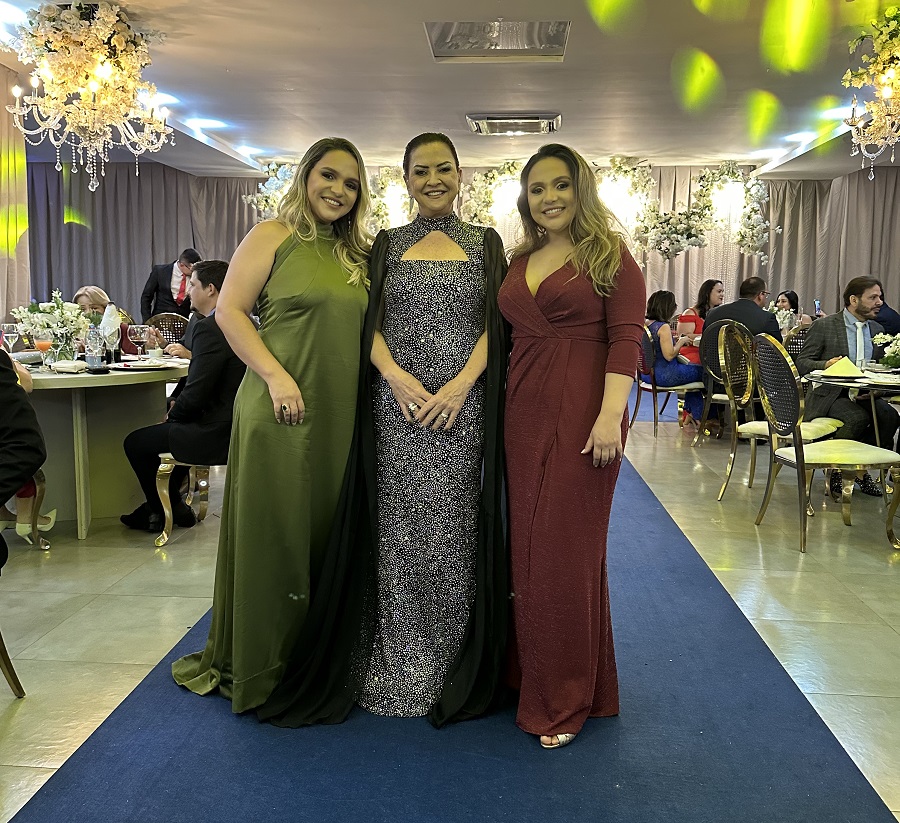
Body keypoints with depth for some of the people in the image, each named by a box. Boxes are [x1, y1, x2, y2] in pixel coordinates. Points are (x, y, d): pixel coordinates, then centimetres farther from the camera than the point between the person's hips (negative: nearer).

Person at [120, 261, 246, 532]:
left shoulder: (210, 328, -20)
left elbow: (195, 395, -22)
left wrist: (172, 415, -2)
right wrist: (178, 406, 11)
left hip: (218, 435, -10)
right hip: (236, 424, 10)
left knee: (135, 443, 7)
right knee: (170, 429, 32)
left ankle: (170, 509, 25)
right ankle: (164, 505, 39)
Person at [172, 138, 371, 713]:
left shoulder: (358, 254, 15)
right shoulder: (274, 236, -1)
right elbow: (230, 310, -7)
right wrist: (276, 376, -17)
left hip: (340, 412, 6)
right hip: (280, 410, -6)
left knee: (325, 530, 12)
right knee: (271, 530, 2)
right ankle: (256, 666, 18)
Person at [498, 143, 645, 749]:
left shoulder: (610, 255, -2)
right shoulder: (520, 261, 15)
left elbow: (626, 339, -10)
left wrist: (610, 416, -20)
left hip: (582, 413, -6)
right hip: (525, 414, 6)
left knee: (567, 545, 0)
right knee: (528, 543, 10)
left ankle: (567, 697, 15)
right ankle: (534, 676, 28)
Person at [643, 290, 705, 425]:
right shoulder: (663, 327, -19)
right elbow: (669, 355, -24)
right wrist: (681, 342, -9)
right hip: (665, 376, -9)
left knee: (692, 368, 28)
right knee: (702, 371, 7)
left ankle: (689, 414, 32)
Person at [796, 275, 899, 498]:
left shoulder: (877, 330, 15)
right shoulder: (824, 326, -2)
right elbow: (802, 362, -4)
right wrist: (825, 365, -26)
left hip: (864, 395, 5)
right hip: (830, 394, -5)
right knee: (858, 418, -33)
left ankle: (861, 469, -7)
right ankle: (839, 471, -10)